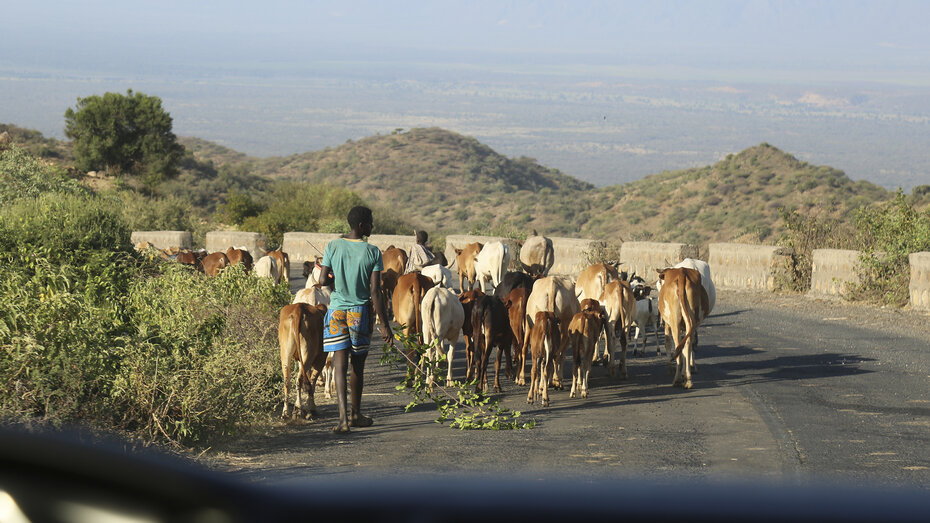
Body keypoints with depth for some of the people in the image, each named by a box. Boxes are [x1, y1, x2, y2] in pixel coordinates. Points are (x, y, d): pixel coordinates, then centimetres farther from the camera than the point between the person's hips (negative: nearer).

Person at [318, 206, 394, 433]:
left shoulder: (333, 247, -3)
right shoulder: (373, 252, -8)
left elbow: (323, 280, -7)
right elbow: (375, 292, -10)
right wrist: (384, 325, -5)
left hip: (336, 311, 1)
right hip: (361, 311, -1)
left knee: (340, 365, -2)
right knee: (358, 365, 15)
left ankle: (343, 415, -16)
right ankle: (356, 414, 27)